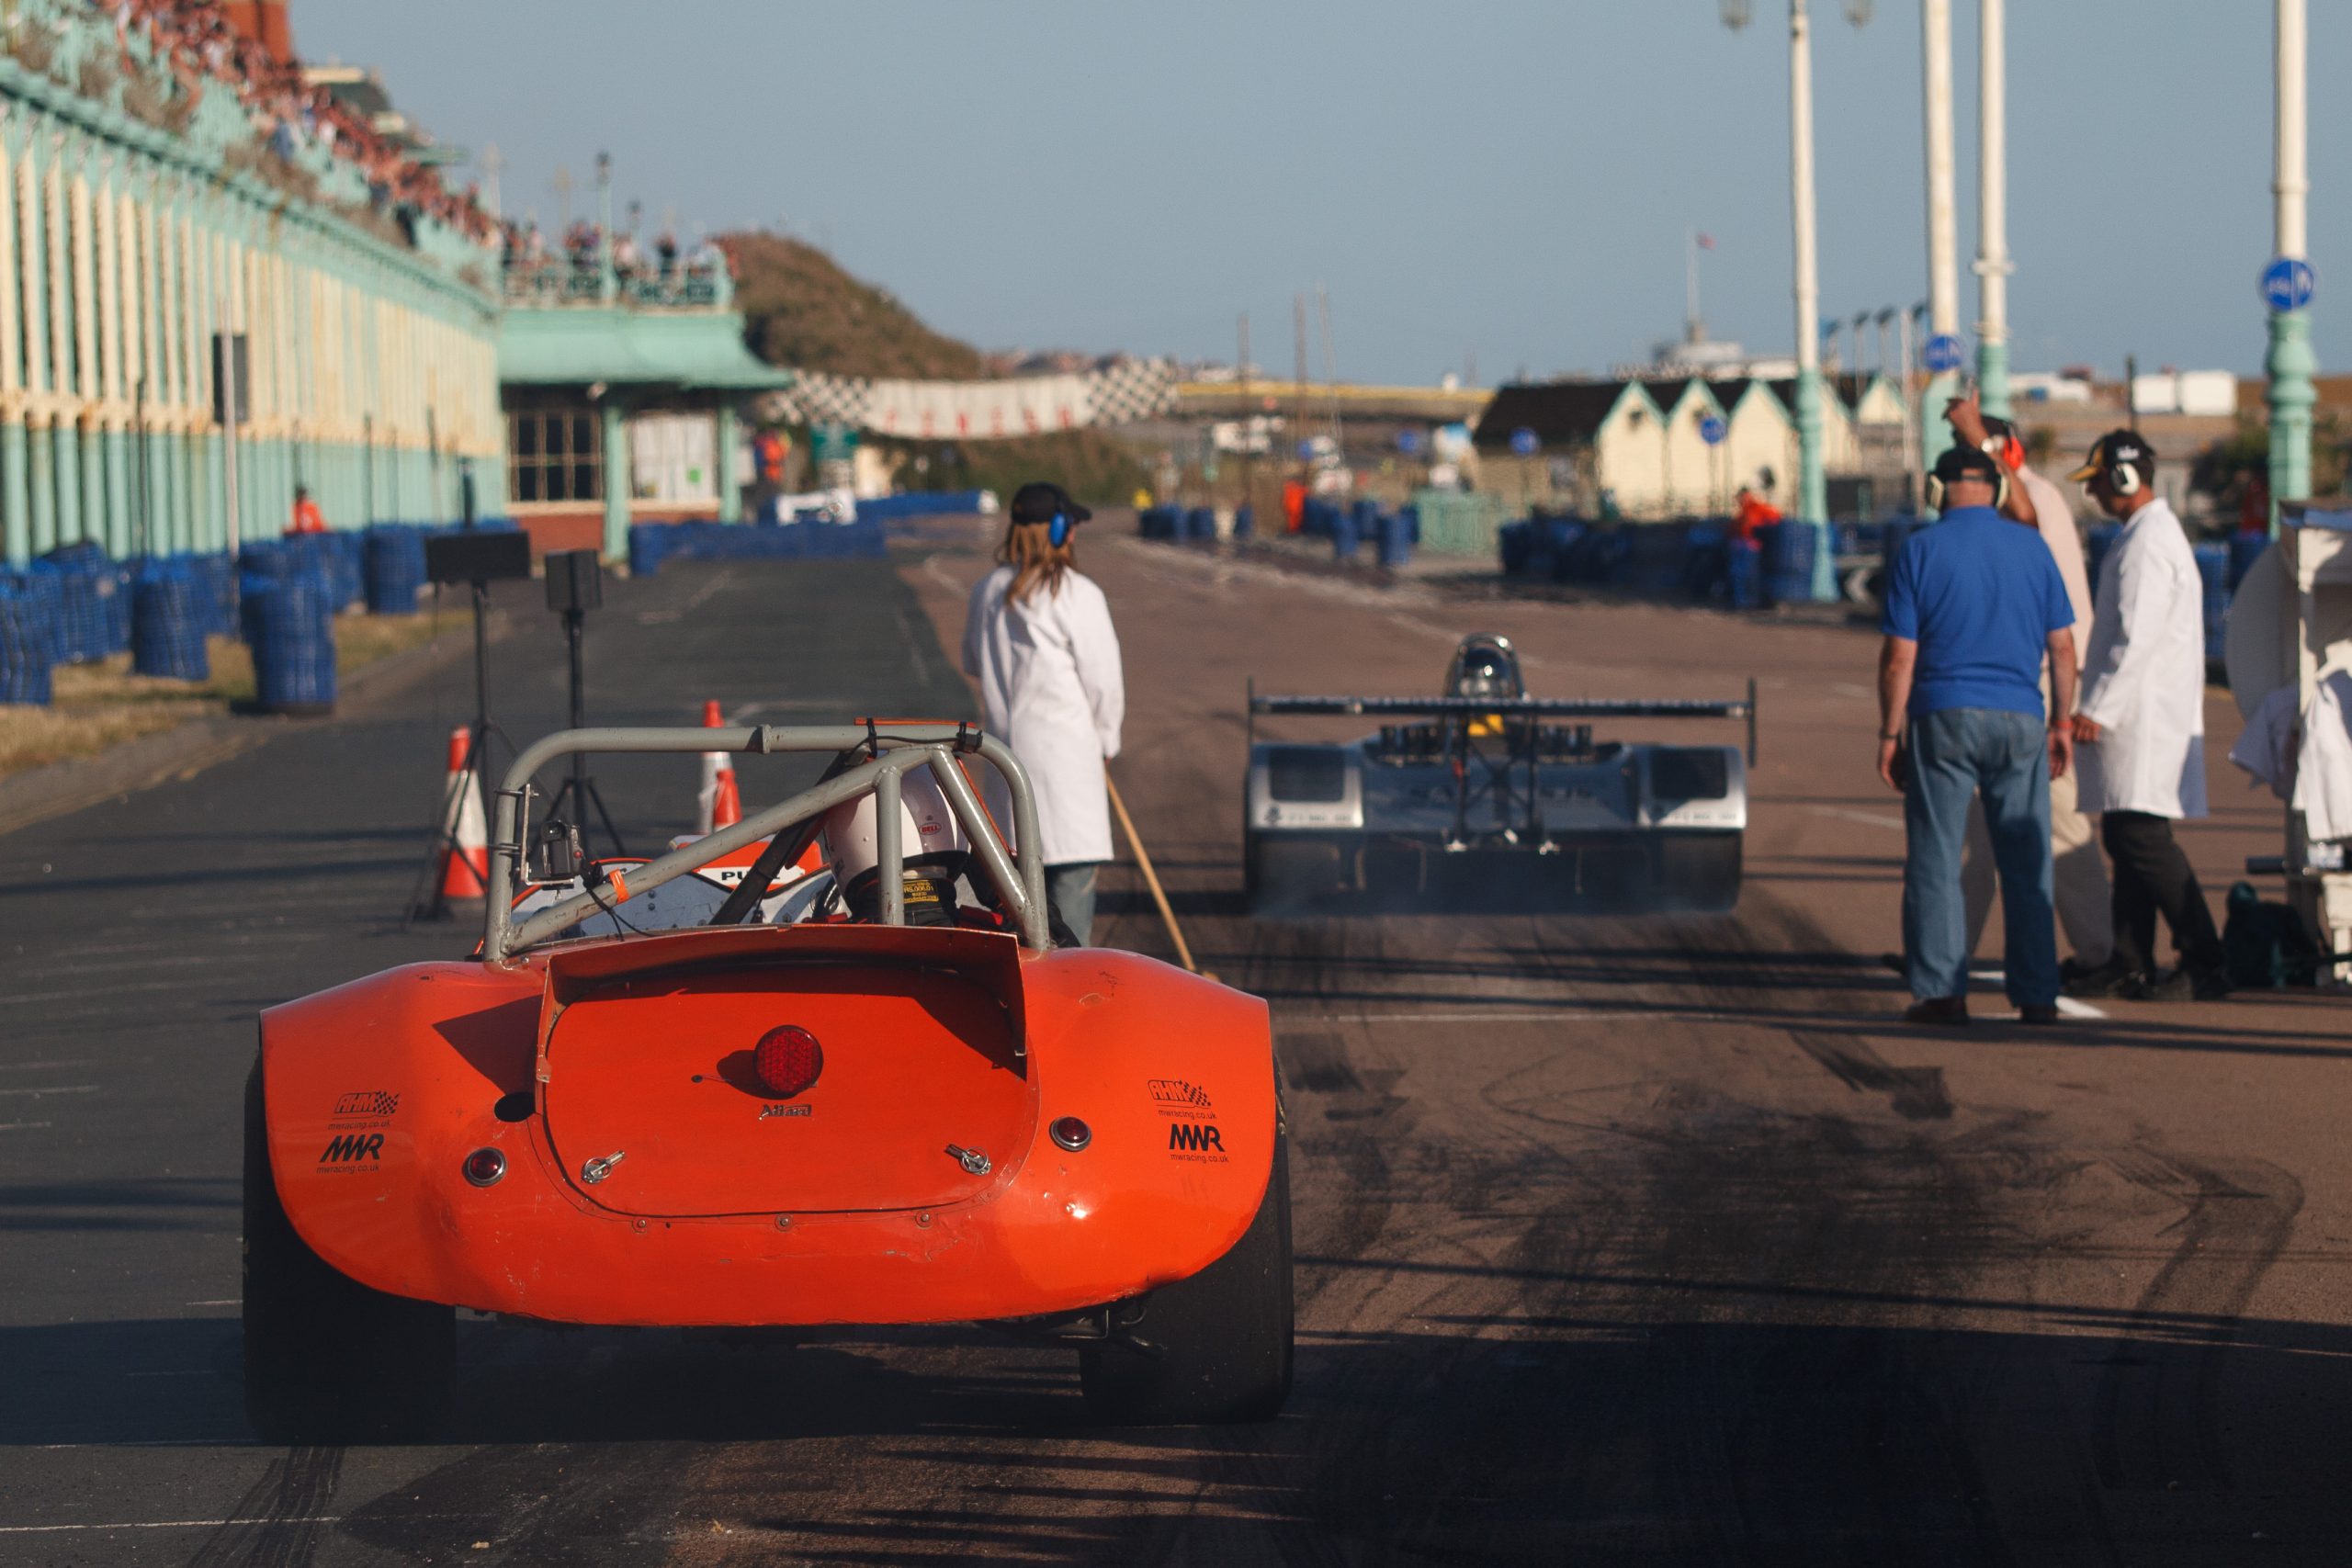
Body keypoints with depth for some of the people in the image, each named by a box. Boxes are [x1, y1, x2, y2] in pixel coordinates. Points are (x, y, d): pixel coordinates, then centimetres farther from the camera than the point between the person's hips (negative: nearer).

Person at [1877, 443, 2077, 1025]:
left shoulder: (1921, 550, -2)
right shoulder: (2033, 547, 6)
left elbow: (1899, 656, -5)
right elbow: (2062, 646, 7)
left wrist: (1890, 733, 1)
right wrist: (2062, 722, 15)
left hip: (1944, 716, -2)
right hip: (2019, 719, 2)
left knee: (1936, 860, 2)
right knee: (2027, 862, 6)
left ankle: (1942, 991, -2)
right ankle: (2036, 994, 6)